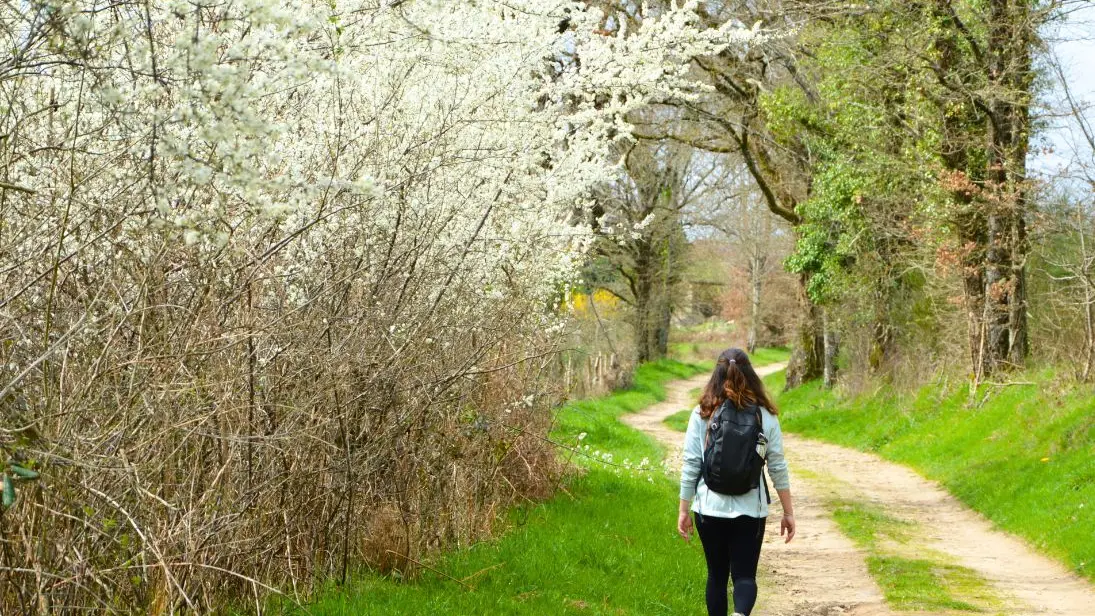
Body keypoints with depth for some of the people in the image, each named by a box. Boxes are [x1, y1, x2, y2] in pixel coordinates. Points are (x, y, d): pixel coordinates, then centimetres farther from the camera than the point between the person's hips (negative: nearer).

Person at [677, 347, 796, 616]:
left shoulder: (702, 414, -4)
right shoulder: (765, 416, -3)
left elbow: (690, 466, -3)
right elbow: (778, 468, 0)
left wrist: (683, 510, 5)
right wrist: (788, 512, 9)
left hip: (710, 508, 0)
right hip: (751, 510, 0)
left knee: (717, 575, 15)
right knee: (745, 574, 4)